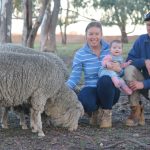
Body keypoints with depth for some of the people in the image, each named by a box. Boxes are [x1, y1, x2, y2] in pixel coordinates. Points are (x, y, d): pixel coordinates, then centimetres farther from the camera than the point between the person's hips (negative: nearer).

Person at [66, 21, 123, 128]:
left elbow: (122, 71, 3)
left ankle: (106, 112, -9)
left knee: (105, 80, -35)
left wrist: (119, 69, -23)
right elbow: (74, 77, -6)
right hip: (91, 89, 0)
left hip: (109, 90, 0)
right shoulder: (80, 54, -1)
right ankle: (96, 111, 5)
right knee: (84, 103, -35)